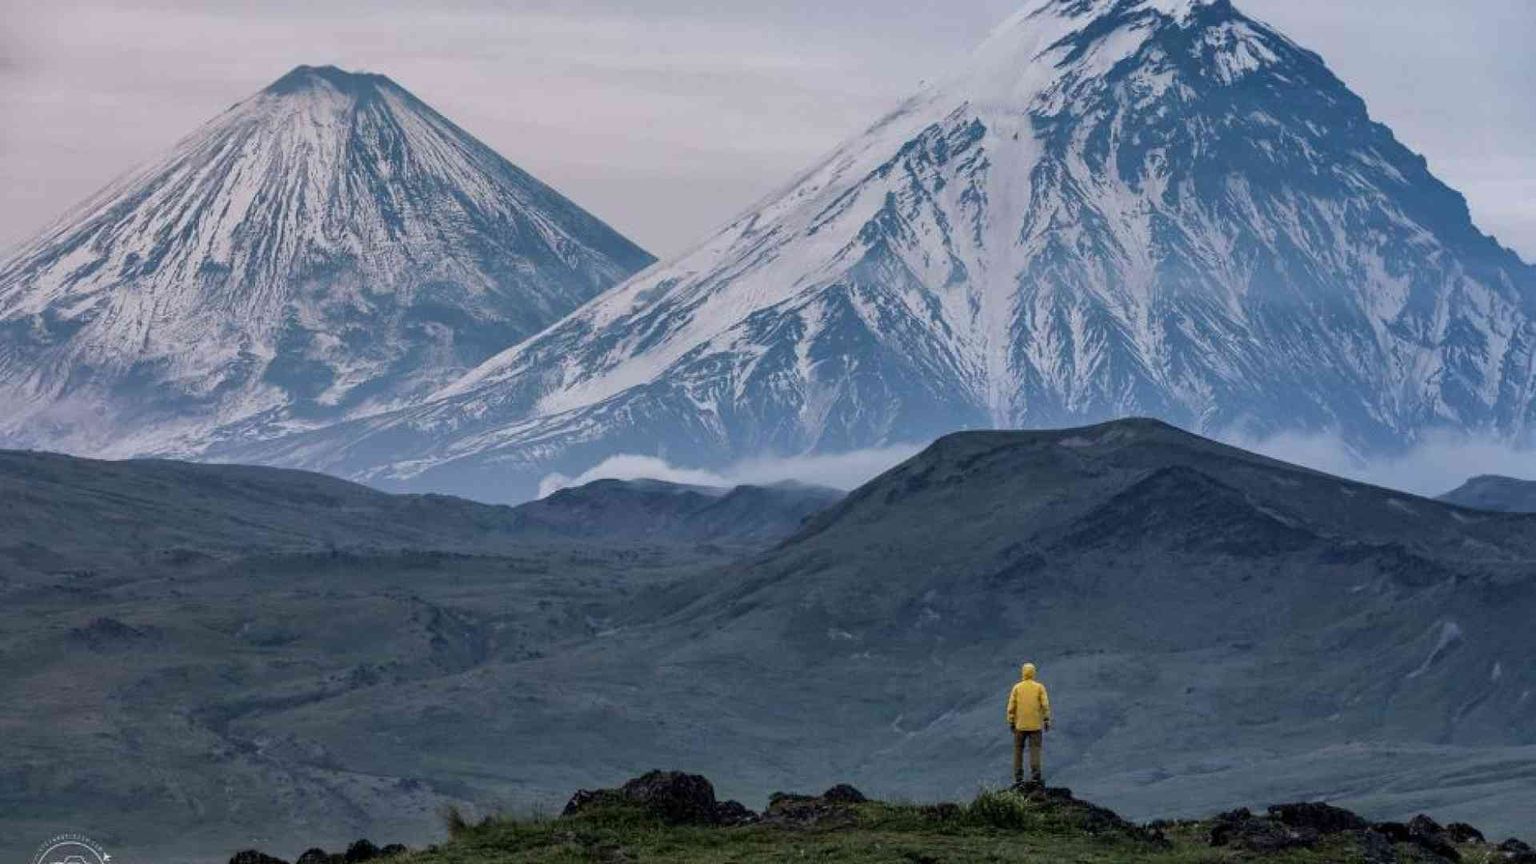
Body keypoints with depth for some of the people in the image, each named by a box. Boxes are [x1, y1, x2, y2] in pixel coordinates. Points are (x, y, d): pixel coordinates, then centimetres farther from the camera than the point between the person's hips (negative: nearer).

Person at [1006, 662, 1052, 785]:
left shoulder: (1017, 688, -2)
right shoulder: (1039, 687, -2)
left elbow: (1011, 706, -3)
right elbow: (1045, 705, -8)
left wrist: (1011, 723, 4)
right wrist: (1047, 721, -1)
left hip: (1020, 724, 1)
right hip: (1035, 724, -1)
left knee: (1018, 749, 11)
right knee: (1035, 750, -2)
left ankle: (1018, 777, 8)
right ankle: (1035, 776, -12)